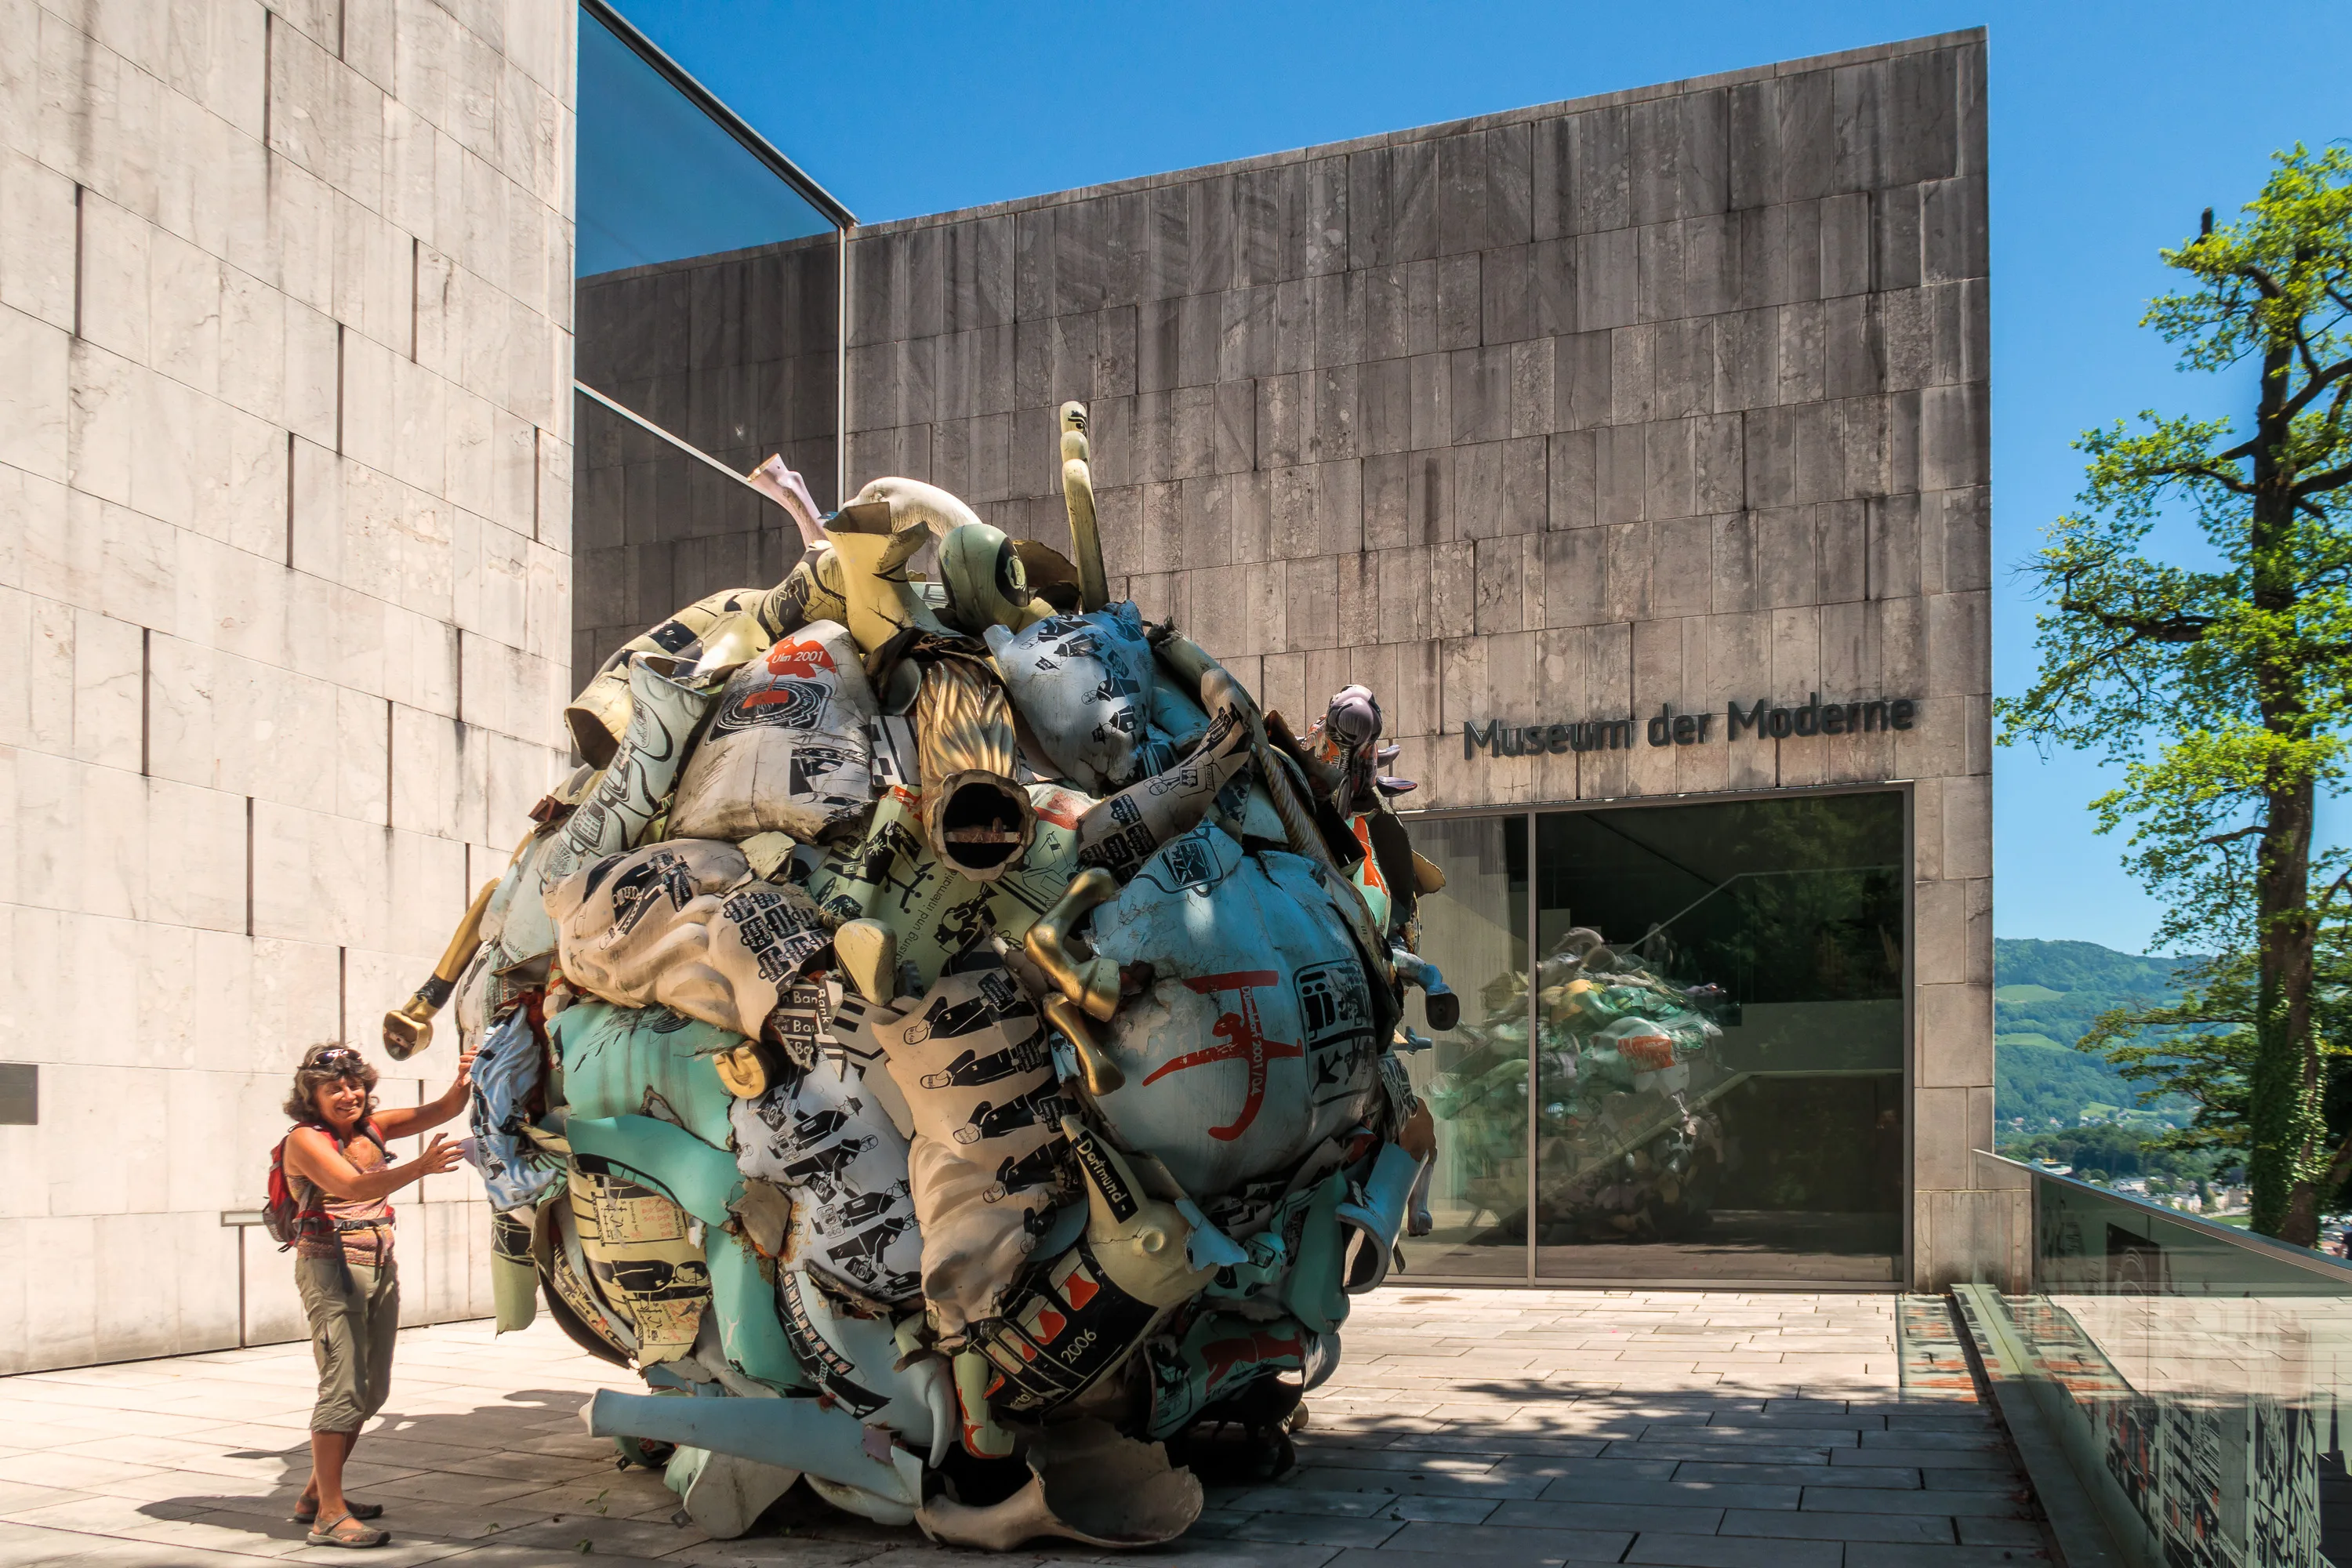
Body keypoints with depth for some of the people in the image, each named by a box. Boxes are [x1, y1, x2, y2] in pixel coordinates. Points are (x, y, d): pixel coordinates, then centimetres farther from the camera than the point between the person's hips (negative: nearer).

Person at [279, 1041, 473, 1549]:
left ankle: (316, 1494, 25)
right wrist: (420, 1168, -39)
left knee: (372, 1390, 12)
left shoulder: (373, 1126, 9)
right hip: (331, 1266, -7)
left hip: (381, 1265, 7)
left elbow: (440, 1111, 7)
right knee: (344, 1388, -11)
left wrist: (463, 1082, -15)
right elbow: (354, 1186, -26)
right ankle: (329, 1516, -7)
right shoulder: (306, 1139, -10)